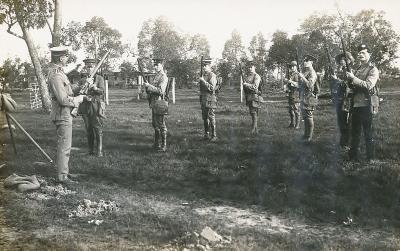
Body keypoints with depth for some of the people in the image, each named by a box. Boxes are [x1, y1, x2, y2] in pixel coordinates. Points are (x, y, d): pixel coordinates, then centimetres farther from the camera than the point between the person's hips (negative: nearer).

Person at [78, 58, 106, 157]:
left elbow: (102, 90, -10)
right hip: (85, 107, 3)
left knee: (98, 129, -7)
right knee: (88, 130, 7)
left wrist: (95, 88, -31)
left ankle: (99, 151, -4)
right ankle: (90, 150, 16)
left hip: (96, 106, -3)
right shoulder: (82, 80, 14)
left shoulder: (99, 78, 4)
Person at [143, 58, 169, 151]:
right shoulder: (156, 76, 16)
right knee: (155, 124, 14)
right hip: (154, 102, 9)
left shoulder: (163, 77, -12)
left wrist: (149, 86, -22)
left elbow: (161, 91, -22)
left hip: (160, 103, -9)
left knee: (161, 125, -4)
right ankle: (156, 144, 24)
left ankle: (163, 146, 2)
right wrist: (147, 87, 1)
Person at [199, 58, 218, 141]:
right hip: (203, 99, 8)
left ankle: (214, 136, -2)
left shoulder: (212, 75, -9)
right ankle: (206, 134, 20)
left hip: (210, 99, -8)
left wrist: (204, 81, -22)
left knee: (211, 117, -7)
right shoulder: (203, 75, 16)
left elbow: (212, 88, -19)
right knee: (204, 118, 11)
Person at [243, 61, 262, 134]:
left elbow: (255, 87, -18)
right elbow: (244, 86, 25)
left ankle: (253, 130, -8)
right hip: (248, 97, 8)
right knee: (251, 113, 11)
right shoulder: (247, 76, 17)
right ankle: (255, 129, 19)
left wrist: (246, 84, -16)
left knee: (254, 113, -10)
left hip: (254, 96, -8)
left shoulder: (256, 76, -7)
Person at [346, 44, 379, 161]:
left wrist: (353, 78, -21)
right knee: (355, 133, 14)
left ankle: (370, 159, 11)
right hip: (355, 105, 7)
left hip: (367, 106, -7)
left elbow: (368, 85, -20)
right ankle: (353, 156, 25)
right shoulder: (357, 69, 16)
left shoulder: (373, 70, -6)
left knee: (368, 134, 1)